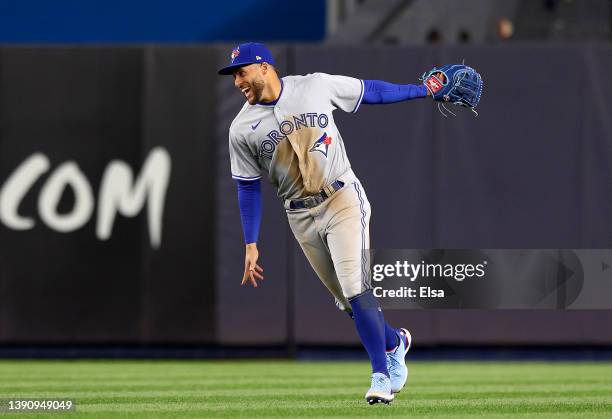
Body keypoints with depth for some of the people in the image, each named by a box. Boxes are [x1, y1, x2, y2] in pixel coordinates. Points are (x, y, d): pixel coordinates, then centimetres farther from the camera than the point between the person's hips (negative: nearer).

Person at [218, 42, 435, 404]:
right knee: (348, 300, 6)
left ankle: (381, 375, -8)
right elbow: (248, 187, 4)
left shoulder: (316, 86, -6)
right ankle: (394, 342, 33)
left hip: (343, 201, -2)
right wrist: (251, 246, 1)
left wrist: (423, 90, 7)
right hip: (302, 218, 3)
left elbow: (370, 91, 6)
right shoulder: (243, 129, -3)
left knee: (355, 290, -15)